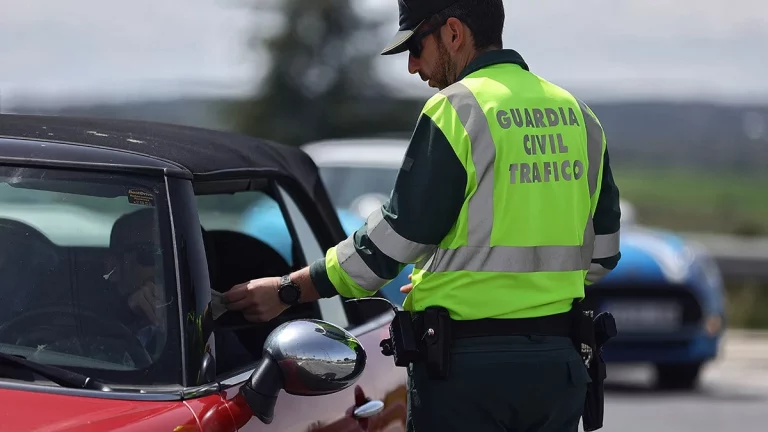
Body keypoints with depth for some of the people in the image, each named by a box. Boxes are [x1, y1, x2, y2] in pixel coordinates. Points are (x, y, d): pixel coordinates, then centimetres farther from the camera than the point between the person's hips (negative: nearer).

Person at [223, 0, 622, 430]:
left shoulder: (456, 110, -10)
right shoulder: (578, 116, 11)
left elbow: (396, 235, -10)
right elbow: (601, 254, 15)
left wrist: (289, 291, -1)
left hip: (468, 365, -6)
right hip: (559, 363, 6)